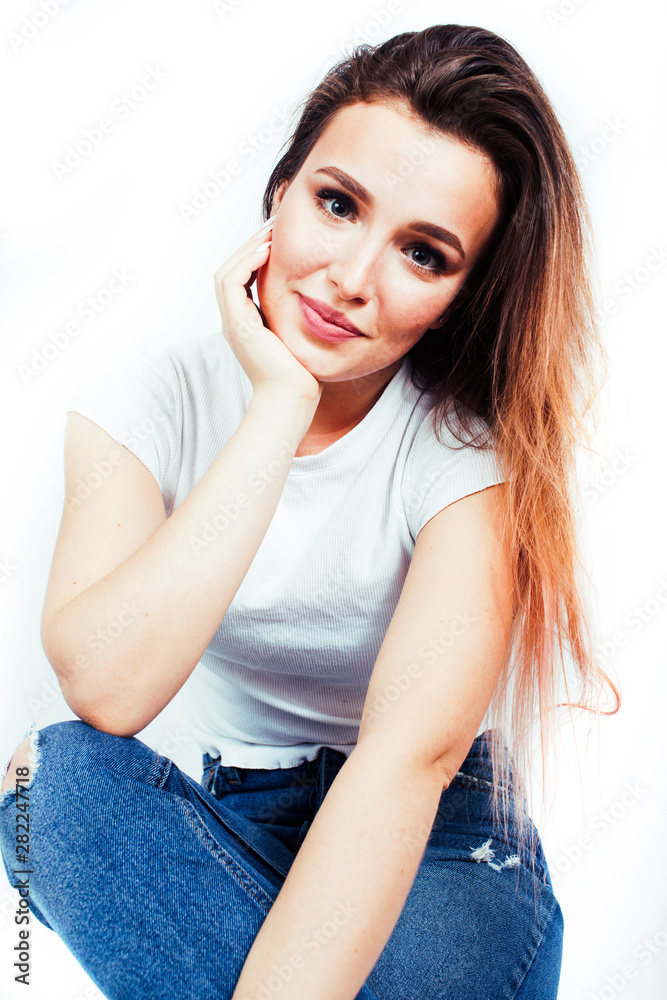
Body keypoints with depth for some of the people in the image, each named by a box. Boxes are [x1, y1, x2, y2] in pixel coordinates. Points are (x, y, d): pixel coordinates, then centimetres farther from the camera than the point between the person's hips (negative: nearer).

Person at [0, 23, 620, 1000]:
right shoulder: (151, 398, -9)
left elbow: (411, 756, -28)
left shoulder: (472, 445, -14)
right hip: (229, 828, 3)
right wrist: (282, 402, -27)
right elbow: (106, 689, -26)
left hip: (434, 846, -2)